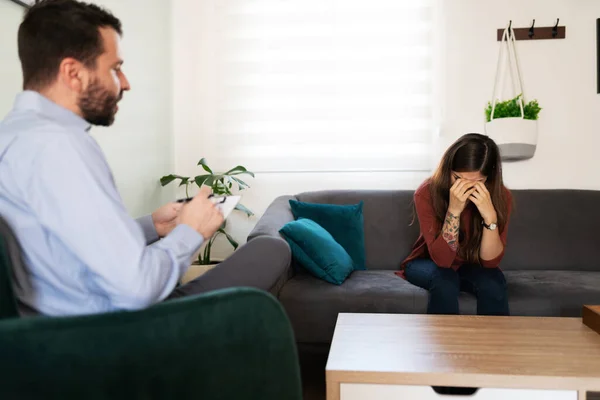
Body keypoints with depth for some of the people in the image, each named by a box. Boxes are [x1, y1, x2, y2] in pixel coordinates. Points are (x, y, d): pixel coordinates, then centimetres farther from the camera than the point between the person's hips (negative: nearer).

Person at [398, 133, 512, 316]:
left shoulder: (501, 196, -20)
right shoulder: (427, 193, -26)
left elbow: (490, 261, -23)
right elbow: (442, 259, -29)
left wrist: (490, 215, -38)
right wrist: (454, 210, -41)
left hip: (472, 267, 2)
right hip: (430, 264, -1)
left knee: (493, 282, -28)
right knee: (444, 279, -32)